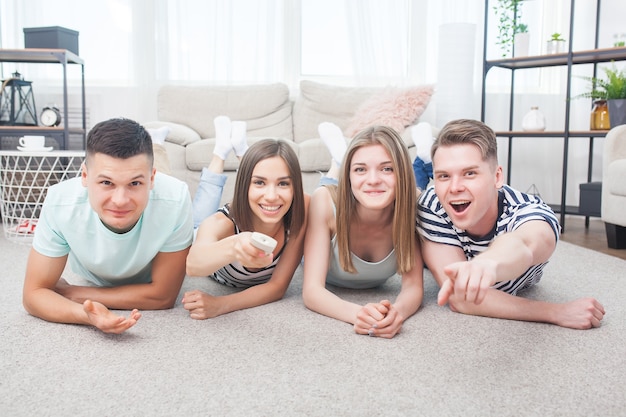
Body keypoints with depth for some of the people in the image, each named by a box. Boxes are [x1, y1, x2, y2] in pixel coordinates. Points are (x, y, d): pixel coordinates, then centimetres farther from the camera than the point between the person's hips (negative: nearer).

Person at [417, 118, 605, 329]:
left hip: (517, 289, 1)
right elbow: (459, 300, -47)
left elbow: (521, 246, -71)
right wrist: (555, 312, -54)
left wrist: (488, 264, -95)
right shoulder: (432, 206, -40)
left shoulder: (532, 213, -44)